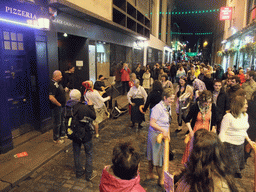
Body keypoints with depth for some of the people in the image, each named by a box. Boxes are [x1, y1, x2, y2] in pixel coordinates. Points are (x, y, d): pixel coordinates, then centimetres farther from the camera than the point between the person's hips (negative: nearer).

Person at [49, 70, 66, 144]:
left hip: (61, 106, 10)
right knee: (57, 123, 2)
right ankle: (56, 139, 18)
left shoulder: (58, 84, 11)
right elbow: (51, 98, -30)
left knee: (62, 121, 21)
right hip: (56, 107, -10)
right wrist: (59, 104, -21)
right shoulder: (52, 84, -22)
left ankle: (62, 135, 39)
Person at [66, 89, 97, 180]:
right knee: (89, 154, 14)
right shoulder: (84, 108, -24)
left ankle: (79, 172, 38)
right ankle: (89, 175, 24)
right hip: (85, 135, -4)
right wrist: (90, 106, -1)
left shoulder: (67, 107, -12)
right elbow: (94, 117, -10)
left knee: (76, 154, 21)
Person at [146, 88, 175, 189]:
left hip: (163, 135, 9)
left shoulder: (168, 107, 5)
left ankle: (150, 174, 39)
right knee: (158, 156, 5)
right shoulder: (158, 108, -23)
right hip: (156, 135, -8)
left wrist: (168, 134, 12)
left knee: (153, 155, 21)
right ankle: (161, 180, 22)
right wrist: (163, 130, -27)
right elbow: (152, 123, -24)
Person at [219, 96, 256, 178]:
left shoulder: (245, 115, 7)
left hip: (240, 145, 7)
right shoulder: (228, 116, -15)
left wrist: (249, 141, 17)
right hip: (229, 145, -7)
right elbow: (222, 132, -12)